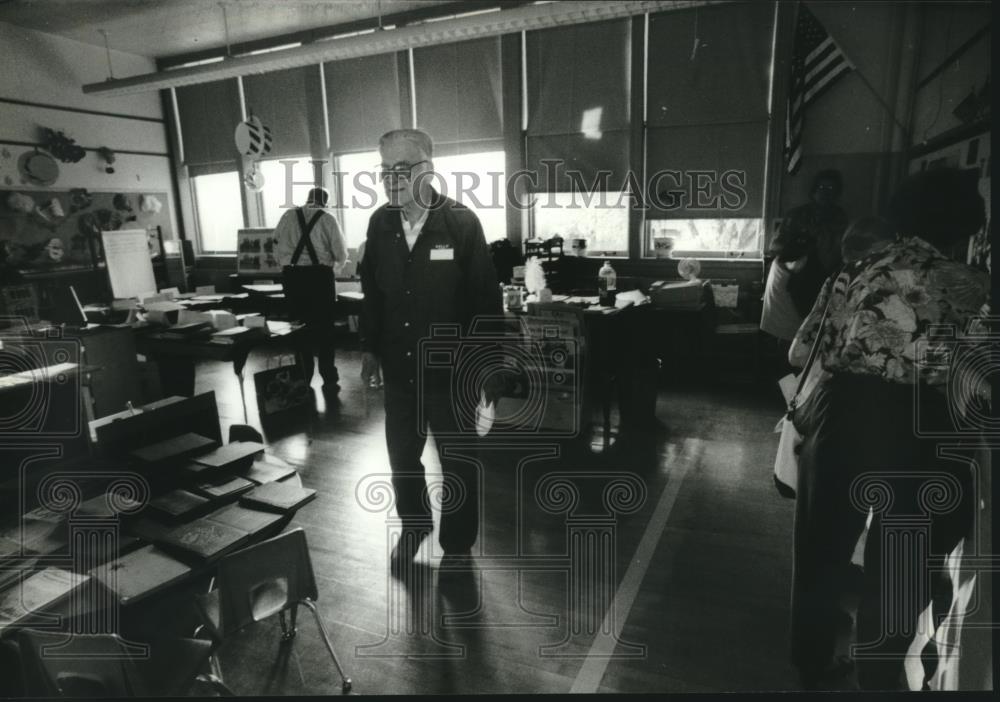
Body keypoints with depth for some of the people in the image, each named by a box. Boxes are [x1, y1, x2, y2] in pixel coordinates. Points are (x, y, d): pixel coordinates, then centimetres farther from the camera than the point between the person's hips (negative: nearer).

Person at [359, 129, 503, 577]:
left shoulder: (461, 222, -14)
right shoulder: (380, 223, 0)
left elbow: (486, 298, -12)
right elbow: (371, 291, 10)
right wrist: (369, 347, 9)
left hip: (450, 368, -4)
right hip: (398, 367, 4)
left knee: (456, 462, 12)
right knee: (401, 456, 18)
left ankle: (457, 544, 33)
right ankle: (413, 525, 44)